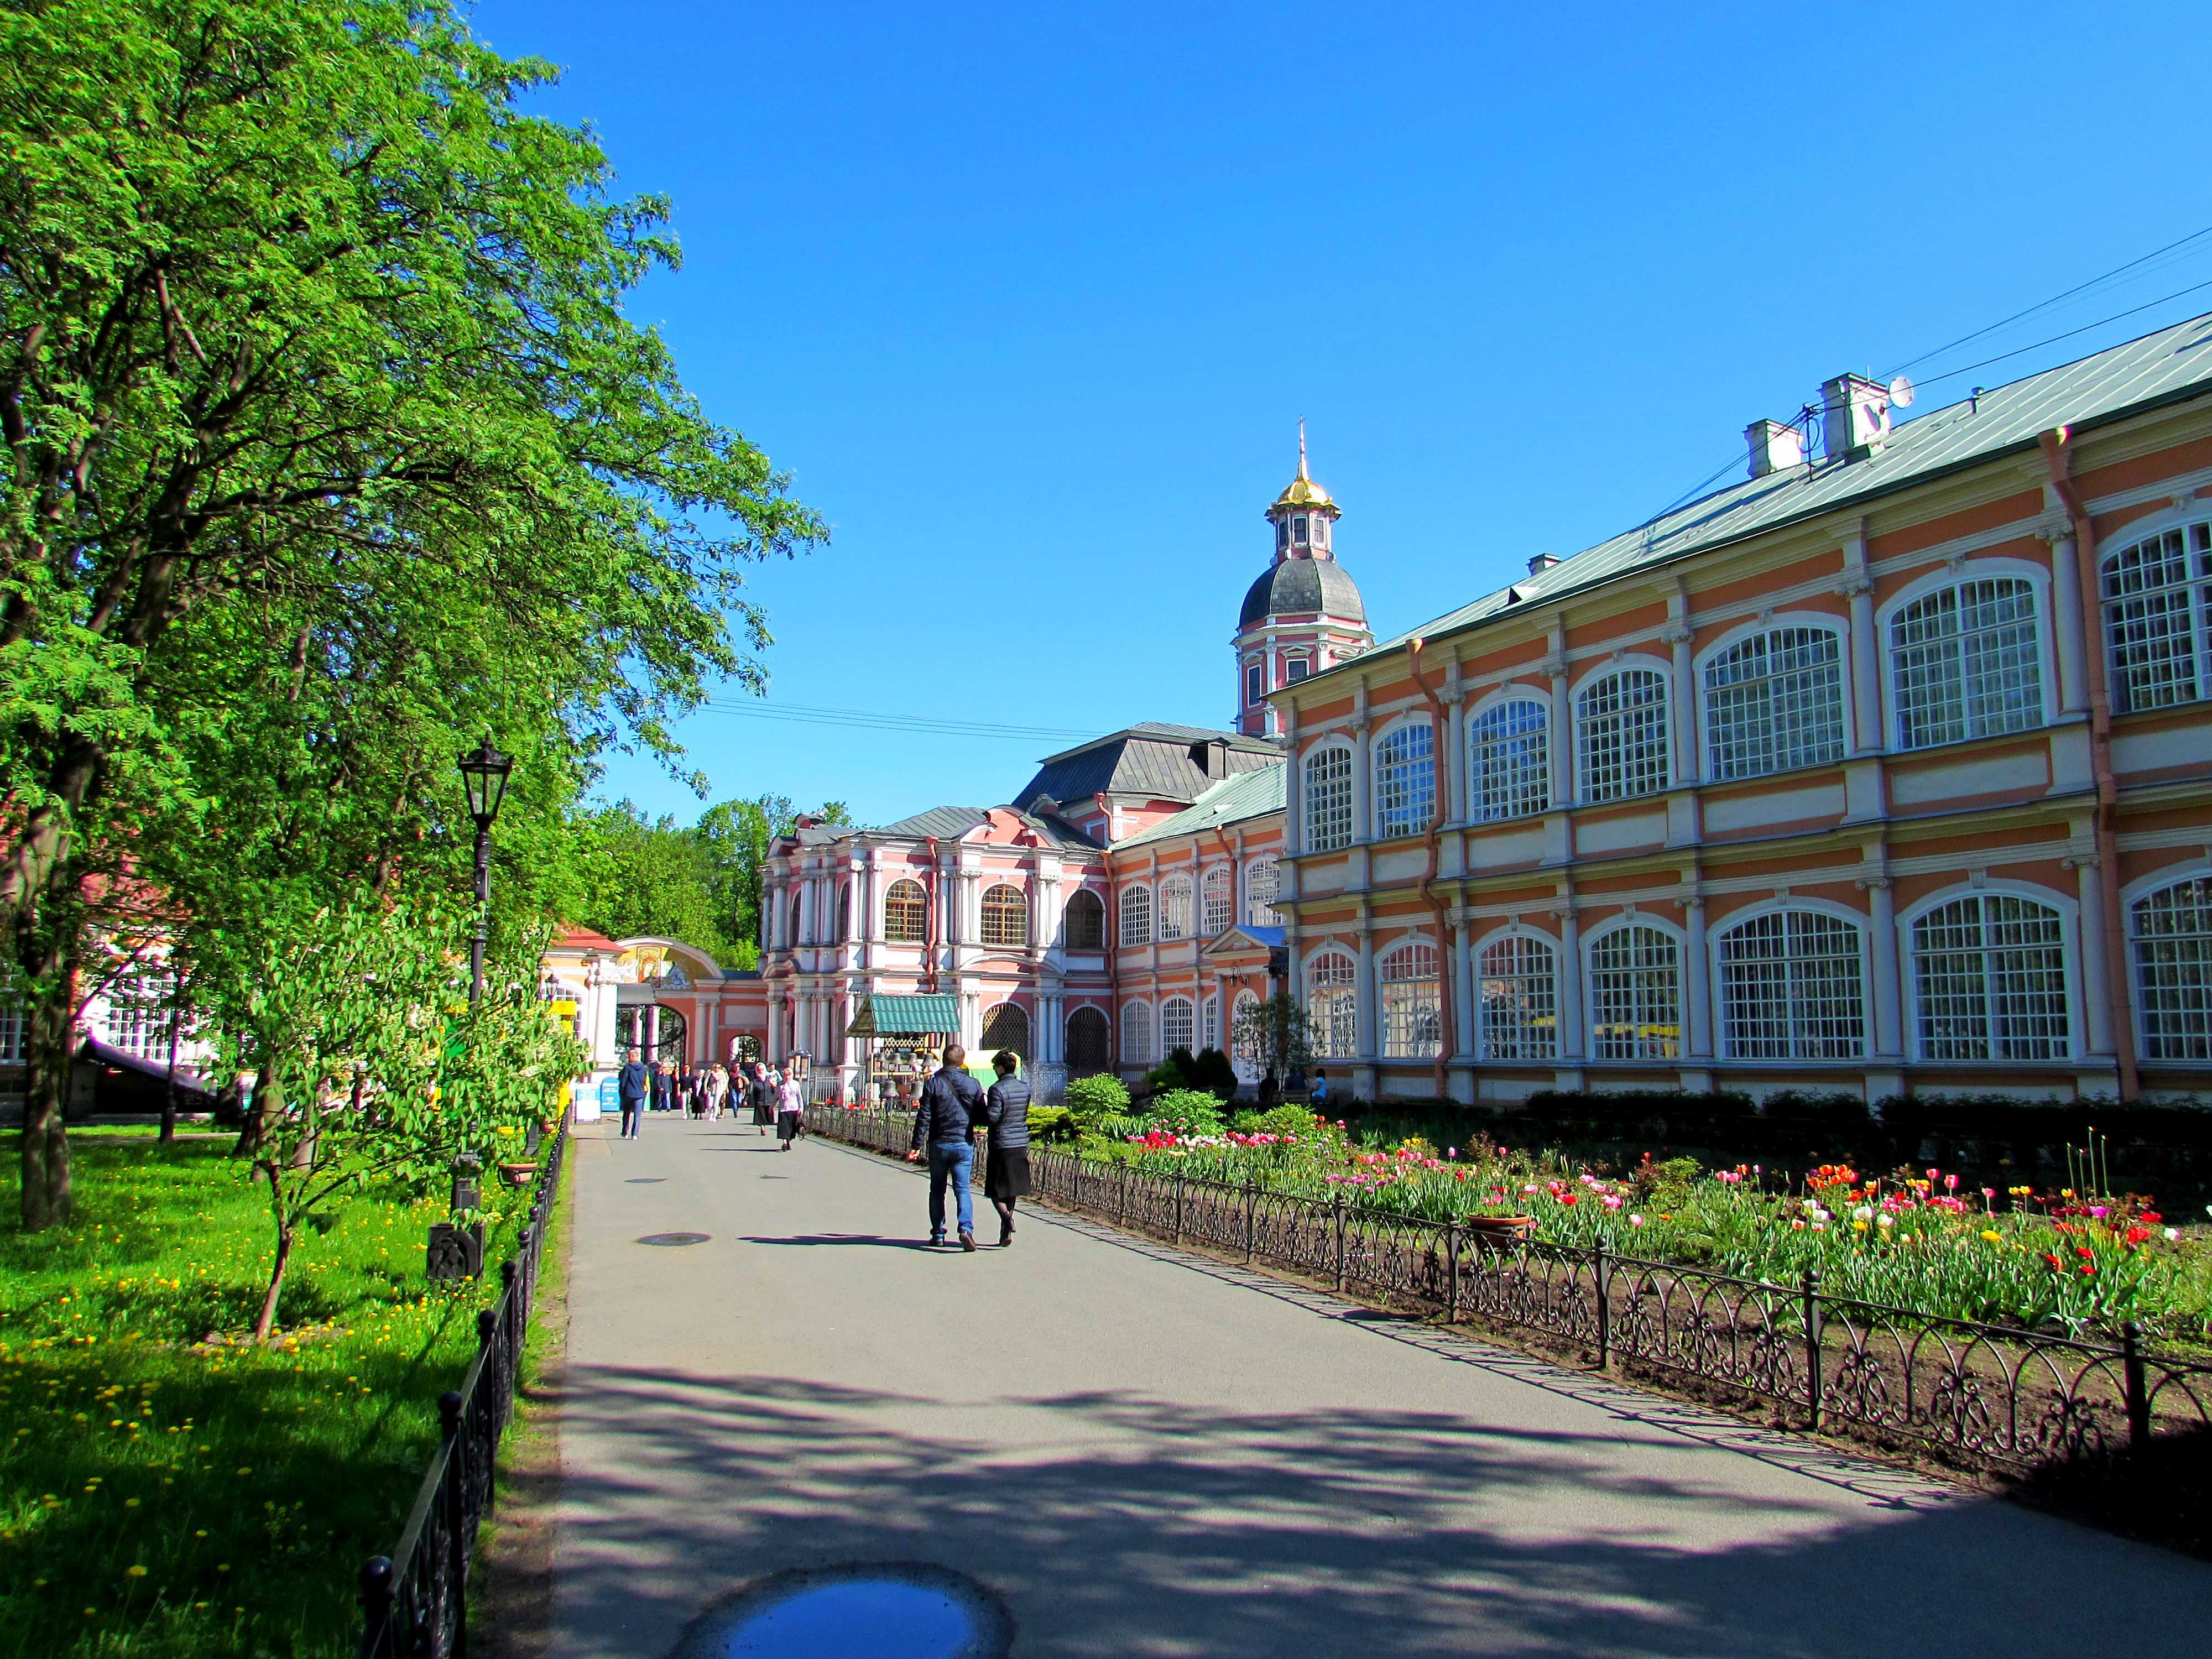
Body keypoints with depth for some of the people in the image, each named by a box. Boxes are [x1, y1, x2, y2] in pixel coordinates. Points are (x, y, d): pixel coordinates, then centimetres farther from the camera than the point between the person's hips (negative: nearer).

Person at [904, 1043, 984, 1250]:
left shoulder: (933, 1084, -4)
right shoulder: (973, 1085, -1)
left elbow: (923, 1118, -6)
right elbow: (982, 1118, 4)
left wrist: (917, 1146, -3)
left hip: (939, 1145, 0)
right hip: (964, 1145, 0)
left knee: (937, 1190, 13)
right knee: (962, 1189, 1)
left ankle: (938, 1234, 17)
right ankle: (966, 1229, -19)